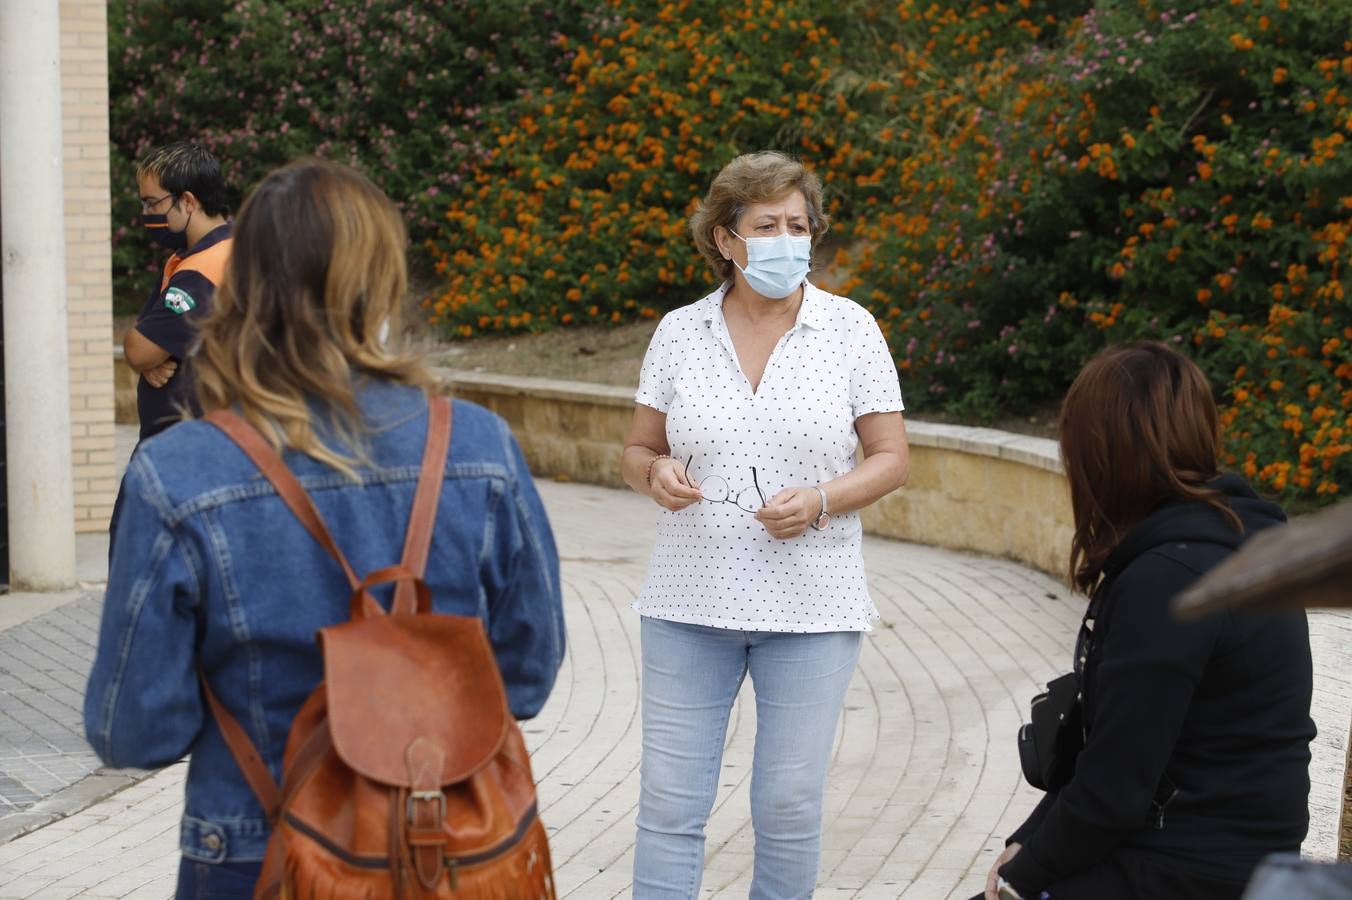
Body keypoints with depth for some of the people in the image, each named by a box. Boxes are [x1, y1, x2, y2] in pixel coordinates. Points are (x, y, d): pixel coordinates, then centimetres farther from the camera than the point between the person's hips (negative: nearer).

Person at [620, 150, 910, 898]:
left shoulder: (850, 328, -2)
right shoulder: (679, 332, 2)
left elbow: (891, 459, 1)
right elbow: (637, 451, 10)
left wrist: (819, 501, -17)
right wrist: (656, 474, -13)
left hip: (810, 608, -1)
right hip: (691, 602, 1)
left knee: (789, 807, 6)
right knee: (669, 802, 2)